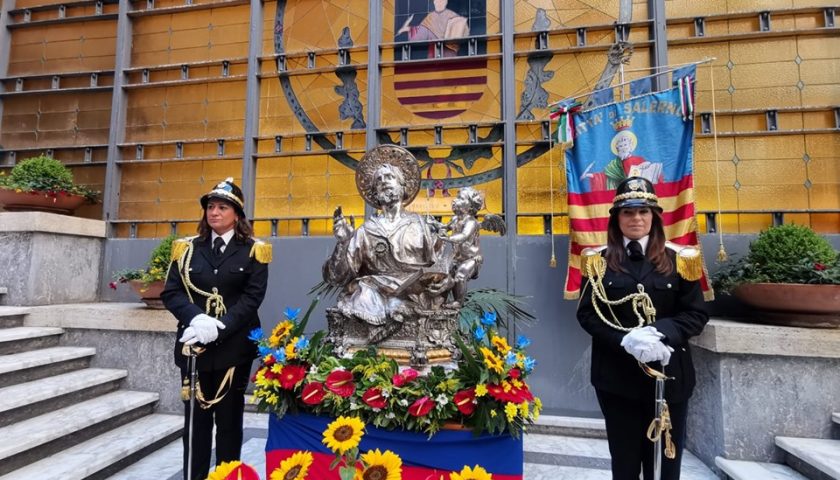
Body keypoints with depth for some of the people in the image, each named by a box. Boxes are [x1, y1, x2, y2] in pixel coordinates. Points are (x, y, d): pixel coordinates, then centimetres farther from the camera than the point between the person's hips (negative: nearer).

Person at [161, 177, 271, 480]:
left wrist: (220, 326, -21)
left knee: (229, 418, 10)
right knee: (196, 416, 13)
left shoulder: (253, 251, 0)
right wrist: (196, 319, -18)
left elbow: (252, 297, -9)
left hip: (234, 346, -2)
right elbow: (171, 292, 0)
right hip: (193, 344, 2)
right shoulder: (188, 248, 8)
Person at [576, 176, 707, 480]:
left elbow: (697, 315, -1)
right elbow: (586, 314, -4)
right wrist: (625, 339, -20)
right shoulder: (599, 261, -1)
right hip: (616, 375, 0)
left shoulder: (678, 259, 1)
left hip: (668, 374, 1)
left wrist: (661, 333, -20)